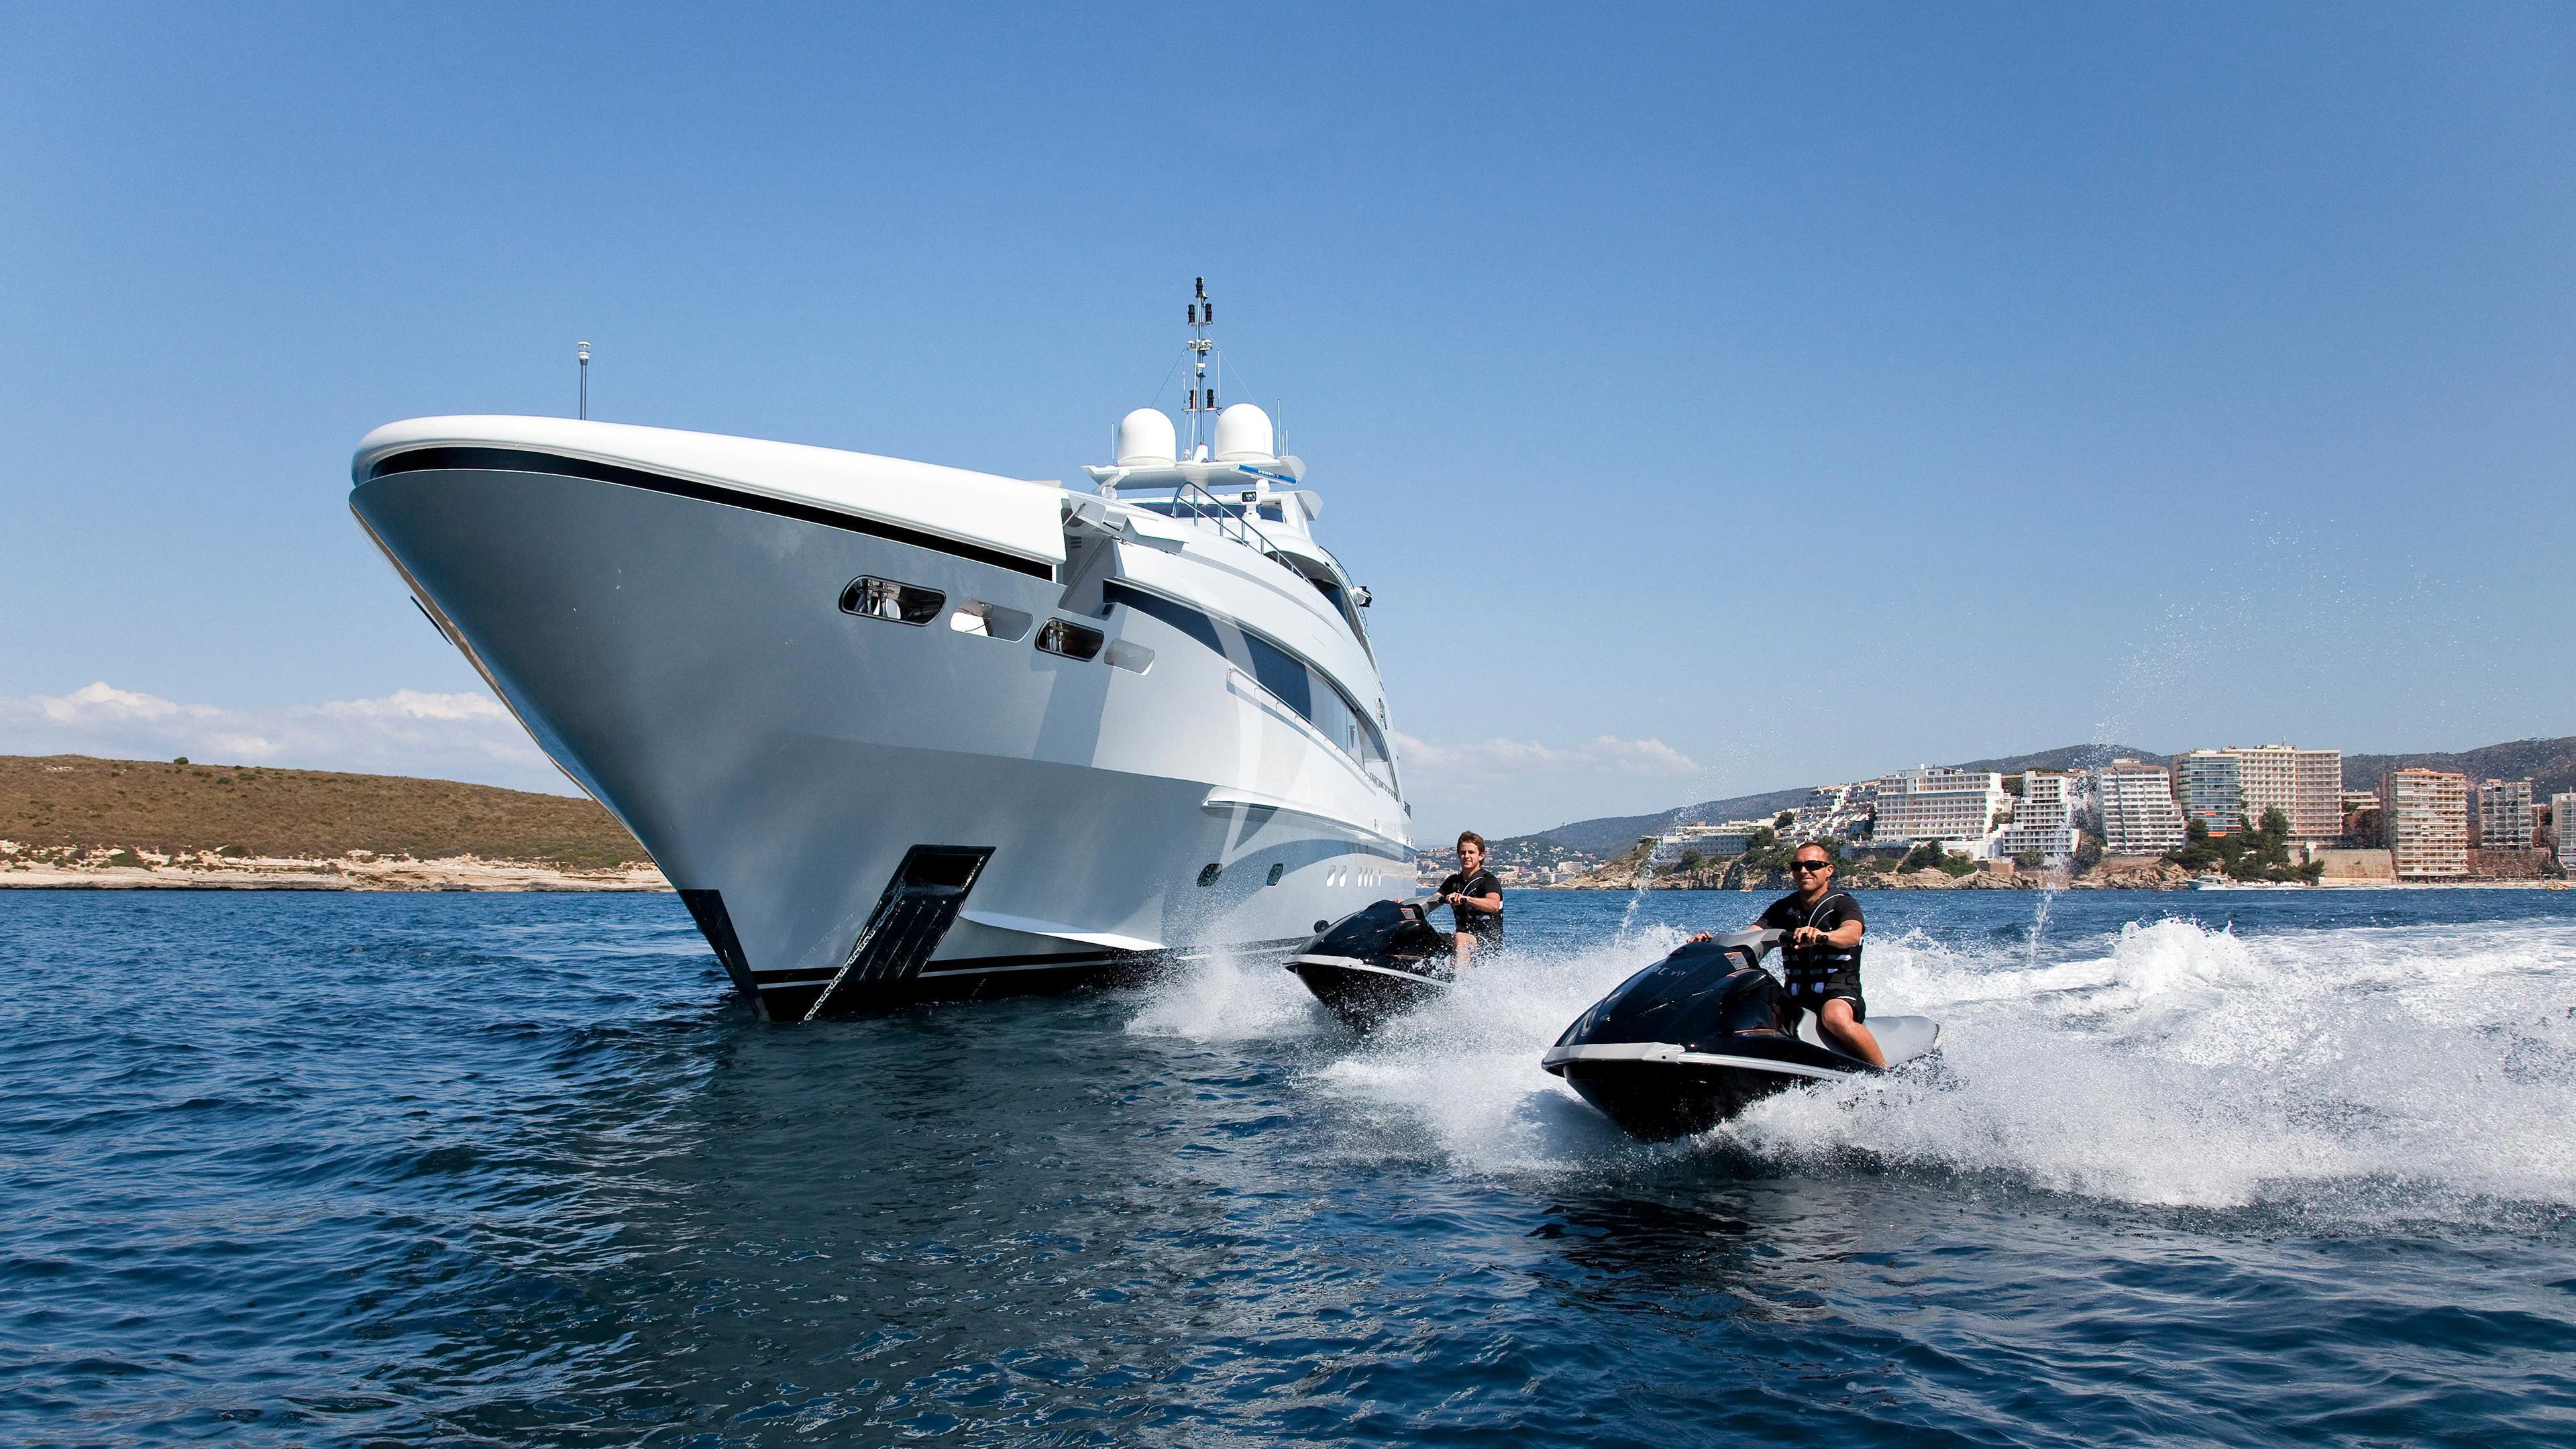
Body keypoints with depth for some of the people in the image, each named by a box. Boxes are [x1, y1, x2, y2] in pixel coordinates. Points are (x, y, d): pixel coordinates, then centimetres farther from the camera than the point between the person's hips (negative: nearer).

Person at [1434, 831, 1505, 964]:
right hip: (1465, 935, 7)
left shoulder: (1488, 880, -9)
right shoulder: (1453, 881, 12)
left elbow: (1494, 905, -29)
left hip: (1489, 942, -7)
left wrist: (1465, 899, -45)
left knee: (1460, 938, -35)